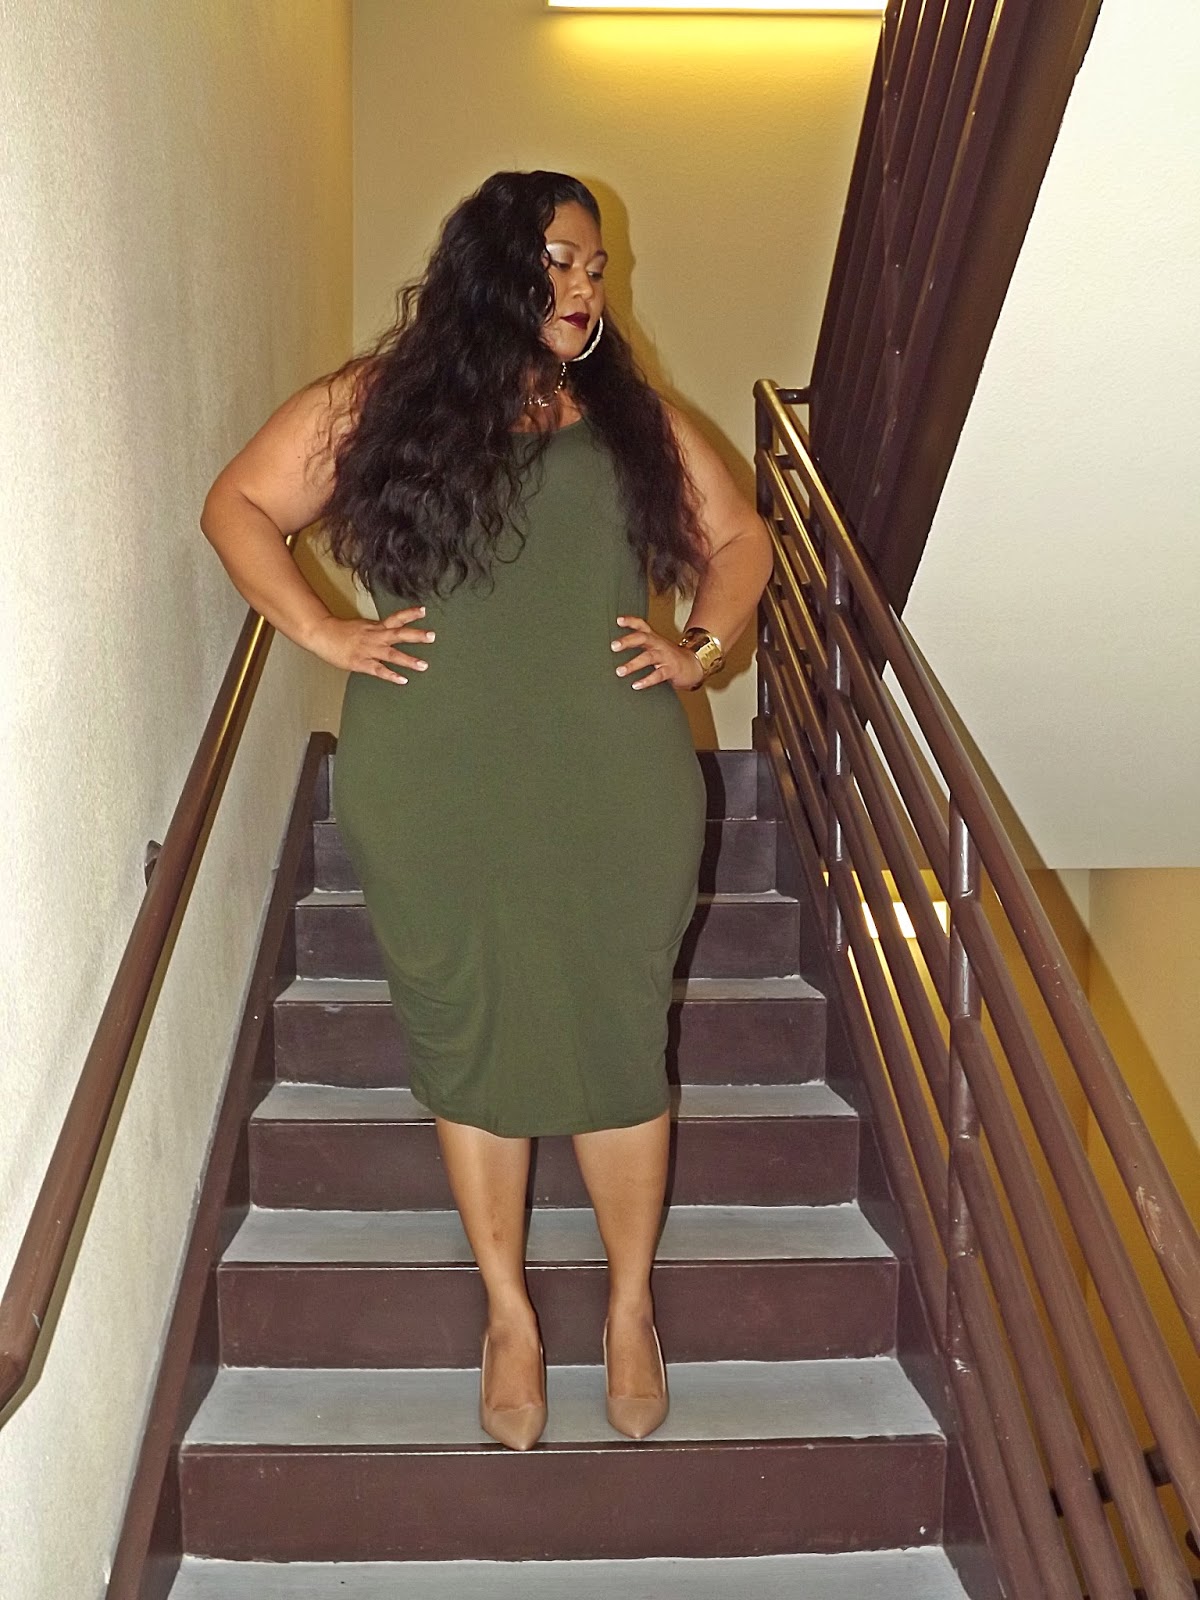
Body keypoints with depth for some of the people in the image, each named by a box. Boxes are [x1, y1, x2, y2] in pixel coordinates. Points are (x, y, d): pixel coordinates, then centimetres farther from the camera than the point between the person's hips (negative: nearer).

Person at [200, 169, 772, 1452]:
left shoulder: (633, 416, 13)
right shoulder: (378, 401, 7)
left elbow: (737, 538, 21)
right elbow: (238, 505, 9)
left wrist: (700, 648, 5)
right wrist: (321, 632, -3)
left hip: (616, 792, 1)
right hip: (433, 797, -1)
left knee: (618, 1038, 6)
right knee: (469, 1043, 8)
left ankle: (630, 1309, 27)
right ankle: (509, 1314, 28)